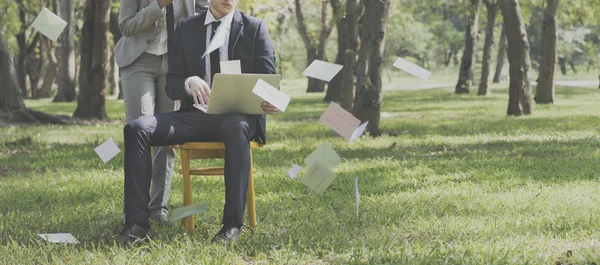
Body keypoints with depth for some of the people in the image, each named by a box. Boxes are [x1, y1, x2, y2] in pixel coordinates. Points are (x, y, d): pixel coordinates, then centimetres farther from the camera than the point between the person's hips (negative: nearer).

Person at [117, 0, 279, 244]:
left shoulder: (255, 28, 5)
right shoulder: (186, 29, 10)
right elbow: (172, 86, 6)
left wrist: (269, 101, -25)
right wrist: (189, 83, -19)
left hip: (238, 116, -3)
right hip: (196, 114, 3)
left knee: (237, 128, -40)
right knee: (136, 128, -21)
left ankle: (233, 224, -36)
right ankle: (137, 223, -23)